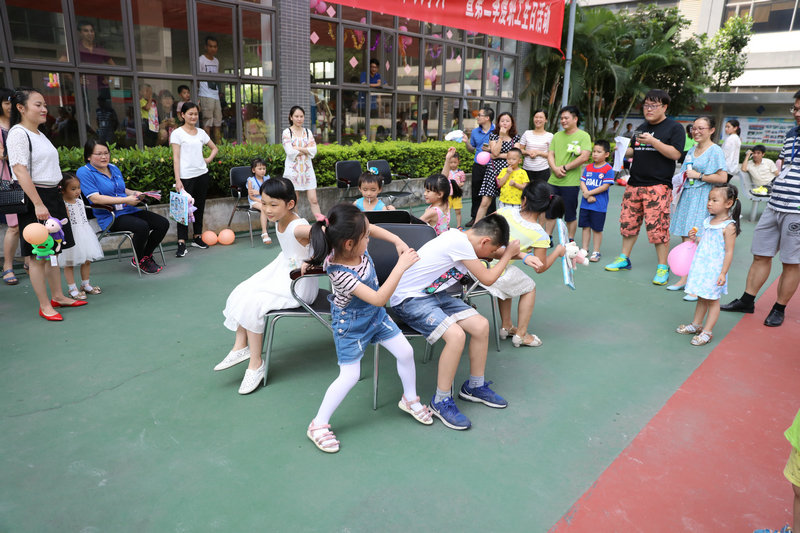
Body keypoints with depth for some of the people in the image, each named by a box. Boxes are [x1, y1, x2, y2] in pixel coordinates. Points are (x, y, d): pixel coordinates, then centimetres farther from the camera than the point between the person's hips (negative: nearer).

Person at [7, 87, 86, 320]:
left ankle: (57, 296, 25)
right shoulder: (18, 133, -10)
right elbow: (20, 171, -19)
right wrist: (38, 204, -25)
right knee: (38, 255, -3)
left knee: (53, 250, 14)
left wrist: (60, 202, 20)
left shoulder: (40, 135, 17)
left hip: (52, 196, 9)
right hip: (33, 199, -9)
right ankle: (44, 306, 4)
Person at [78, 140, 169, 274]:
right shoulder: (84, 172, -6)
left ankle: (146, 256, 10)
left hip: (128, 211, 8)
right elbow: (95, 198, -17)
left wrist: (134, 193, 4)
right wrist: (126, 200, -20)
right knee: (142, 226, -32)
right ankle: (138, 260, -7)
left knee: (163, 223, -7)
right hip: (109, 216, -8)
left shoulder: (114, 168, 17)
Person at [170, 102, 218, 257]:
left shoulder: (201, 133, 11)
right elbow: (176, 157, -7)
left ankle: (197, 237, 23)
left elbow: (214, 148, 25)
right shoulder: (177, 133, -3)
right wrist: (177, 180, -14)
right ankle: (182, 243, -8)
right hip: (186, 177, -5)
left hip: (202, 174, 5)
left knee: (199, 207, 12)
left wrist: (208, 159, 6)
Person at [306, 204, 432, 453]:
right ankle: (318, 425, 14)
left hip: (375, 314, 8)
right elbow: (379, 299, -39)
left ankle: (410, 400, 34)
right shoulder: (340, 273, -38)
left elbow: (371, 228, 6)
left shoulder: (356, 246, -17)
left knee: (405, 352, 9)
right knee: (350, 376, -5)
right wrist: (401, 266, -40)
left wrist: (397, 241, -7)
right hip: (351, 324, -7)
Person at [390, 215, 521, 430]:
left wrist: (513, 253, 15)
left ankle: (475, 386, 17)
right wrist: (508, 254, 0)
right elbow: (487, 279, -13)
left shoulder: (461, 238, 6)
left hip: (433, 294, 9)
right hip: (408, 298, -9)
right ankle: (441, 402, -11)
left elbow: (491, 253, 27)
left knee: (481, 325, -2)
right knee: (456, 335, -29)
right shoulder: (459, 243, -23)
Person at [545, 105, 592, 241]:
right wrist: (555, 168, -10)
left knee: (570, 215, 4)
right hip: (553, 180, 5)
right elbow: (550, 154, 9)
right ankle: (547, 238, 22)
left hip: (571, 183, -5)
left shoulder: (583, 136, -4)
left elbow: (584, 157, -14)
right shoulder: (557, 136, 13)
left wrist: (565, 167, -14)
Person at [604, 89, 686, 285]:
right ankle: (624, 259, 24)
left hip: (658, 186, -6)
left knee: (657, 227, -8)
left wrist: (653, 141, -20)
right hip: (634, 184, 7)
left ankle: (663, 267, 2)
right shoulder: (642, 128, 19)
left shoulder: (674, 128, 0)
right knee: (628, 223, 10)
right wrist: (623, 150, 6)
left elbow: (675, 154, -11)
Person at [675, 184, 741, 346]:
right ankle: (696, 325, 30)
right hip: (701, 266, 7)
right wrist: (695, 238, 0)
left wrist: (723, 273, -17)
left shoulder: (729, 226, -15)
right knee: (701, 297, 18)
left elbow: (729, 252, -15)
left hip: (715, 269, -7)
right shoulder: (708, 221, 7)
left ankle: (707, 331, 10)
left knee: (712, 300, 3)